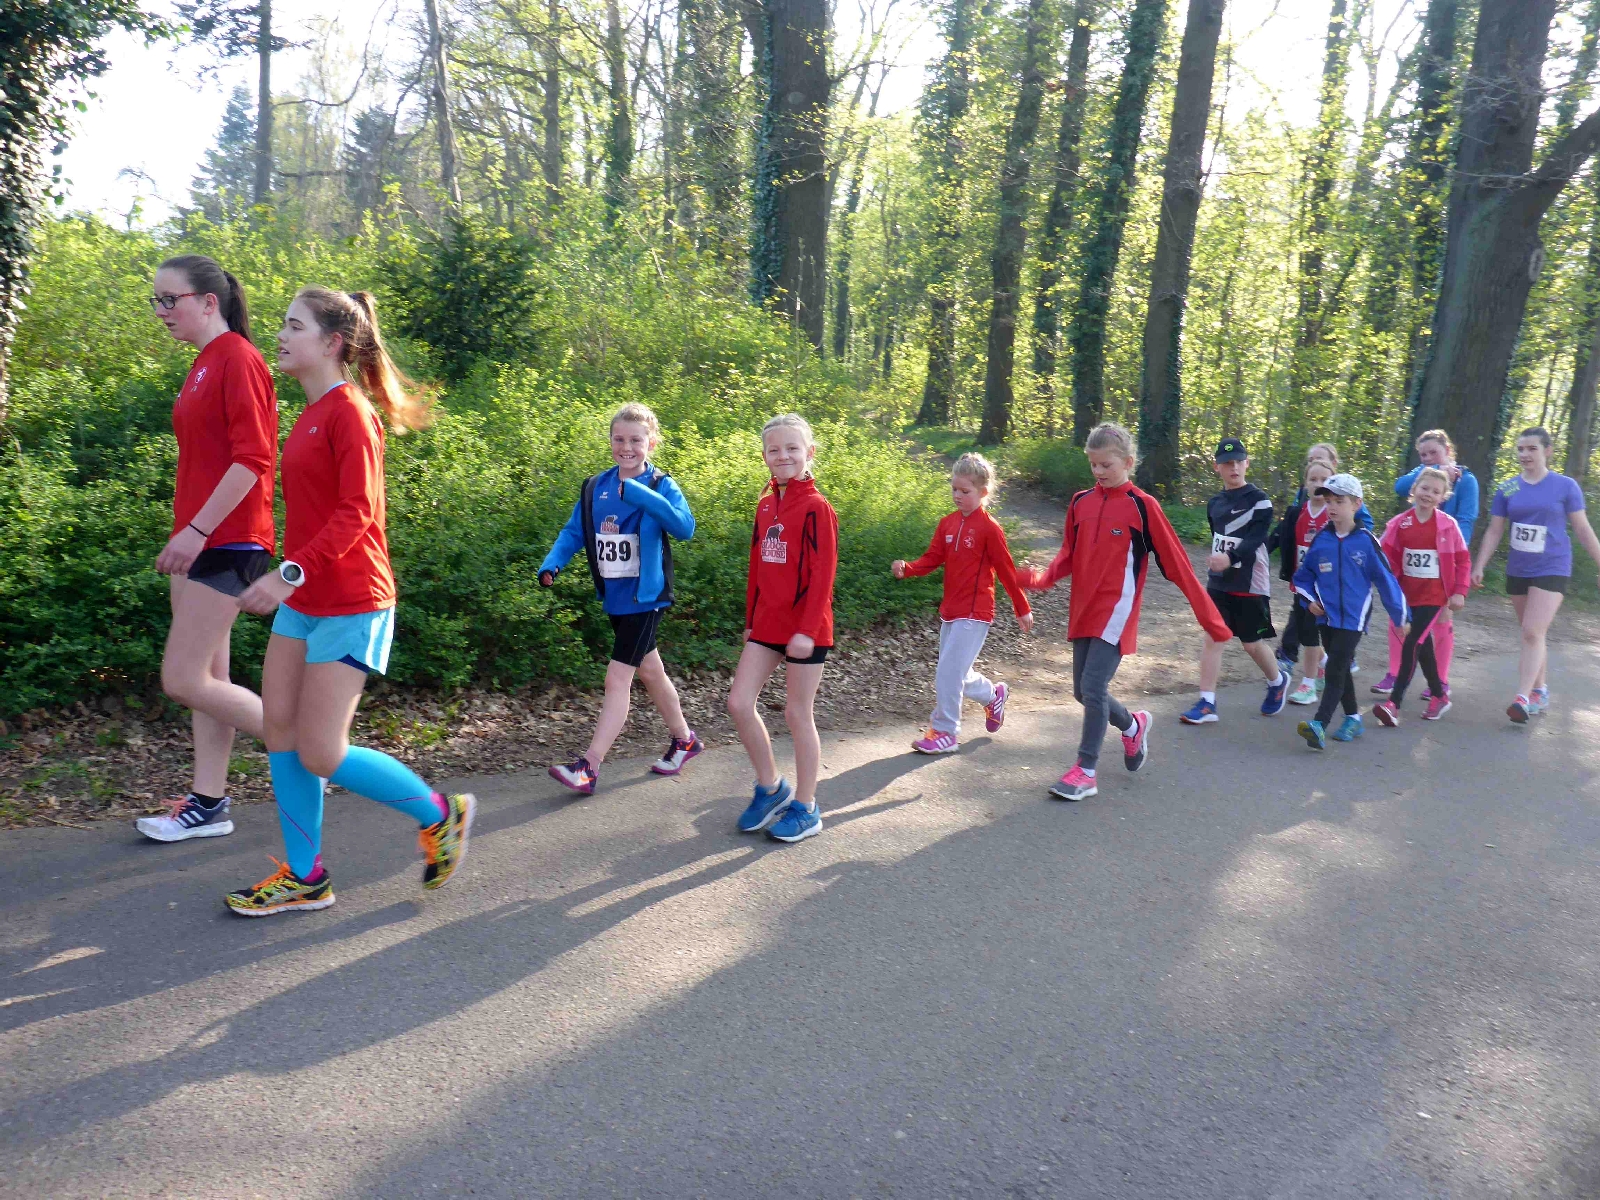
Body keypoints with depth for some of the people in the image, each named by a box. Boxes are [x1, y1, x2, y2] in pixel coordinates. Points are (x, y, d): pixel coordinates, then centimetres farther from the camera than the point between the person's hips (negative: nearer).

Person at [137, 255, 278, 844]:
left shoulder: (237, 359, -12)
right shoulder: (204, 365, 16)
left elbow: (252, 459, -20)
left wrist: (197, 528, -22)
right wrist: (187, 533, 21)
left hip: (227, 540, -10)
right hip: (200, 540, 10)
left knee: (184, 679, -9)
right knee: (207, 676, 11)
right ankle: (208, 804, 19)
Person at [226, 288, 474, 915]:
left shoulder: (349, 413, -14)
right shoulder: (311, 414, 13)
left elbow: (356, 512, -21)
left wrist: (291, 572, -28)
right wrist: (291, 580, 19)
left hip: (349, 605, -9)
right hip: (302, 601, 9)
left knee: (321, 755, -5)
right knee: (279, 729, 9)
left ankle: (441, 815, 15)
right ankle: (304, 877, 21)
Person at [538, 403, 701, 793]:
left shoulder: (660, 485, -12)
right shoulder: (595, 487, 3)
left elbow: (685, 527, -29)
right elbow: (573, 532, 6)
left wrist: (637, 493, -36)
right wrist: (551, 565, -13)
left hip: (644, 597, -6)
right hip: (614, 597, 7)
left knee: (617, 679, -8)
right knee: (650, 671, 20)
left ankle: (589, 767, -4)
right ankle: (684, 739, 39)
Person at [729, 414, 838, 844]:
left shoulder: (816, 507, -12)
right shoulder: (765, 505, 9)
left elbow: (823, 574, -15)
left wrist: (807, 629, -20)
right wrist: (751, 620, 16)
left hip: (804, 630, -6)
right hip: (766, 625, 7)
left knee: (798, 714, 3)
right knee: (739, 702, 2)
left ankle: (805, 808, 19)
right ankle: (771, 787, 22)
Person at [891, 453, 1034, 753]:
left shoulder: (989, 528, -12)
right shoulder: (947, 524, 6)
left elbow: (1006, 571, -7)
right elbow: (932, 559, 3)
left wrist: (1022, 609, 0)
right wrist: (906, 568, -17)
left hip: (974, 614, -7)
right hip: (950, 610, 7)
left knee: (948, 672, -9)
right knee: (958, 673, 17)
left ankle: (945, 732, 4)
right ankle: (994, 695, 43)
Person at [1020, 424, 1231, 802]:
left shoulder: (1141, 506, -8)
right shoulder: (1081, 503, 7)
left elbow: (1177, 564, -7)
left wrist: (1209, 617, -6)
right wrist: (1042, 578, -9)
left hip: (1116, 613, -6)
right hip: (1083, 612, 6)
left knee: (1093, 689, -12)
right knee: (1083, 691, 12)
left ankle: (1086, 772, 2)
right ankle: (1133, 726, 40)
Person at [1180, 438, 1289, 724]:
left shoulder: (1260, 500, -10)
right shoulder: (1214, 503, 8)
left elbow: (1256, 538, -22)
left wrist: (1231, 558, -38)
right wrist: (1217, 560, 12)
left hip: (1251, 585, -5)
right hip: (1218, 582, 5)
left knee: (1252, 643, 6)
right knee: (1212, 637, -3)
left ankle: (1277, 681, 36)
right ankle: (1207, 703, -1)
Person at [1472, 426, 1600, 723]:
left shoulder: (1565, 486, -5)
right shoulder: (1507, 489, 2)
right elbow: (1494, 532, 5)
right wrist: (1479, 566, -2)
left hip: (1551, 569, -4)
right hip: (1517, 571, 4)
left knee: (1533, 633, -15)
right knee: (1532, 634, 13)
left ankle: (1523, 698, -18)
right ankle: (1541, 691, 27)